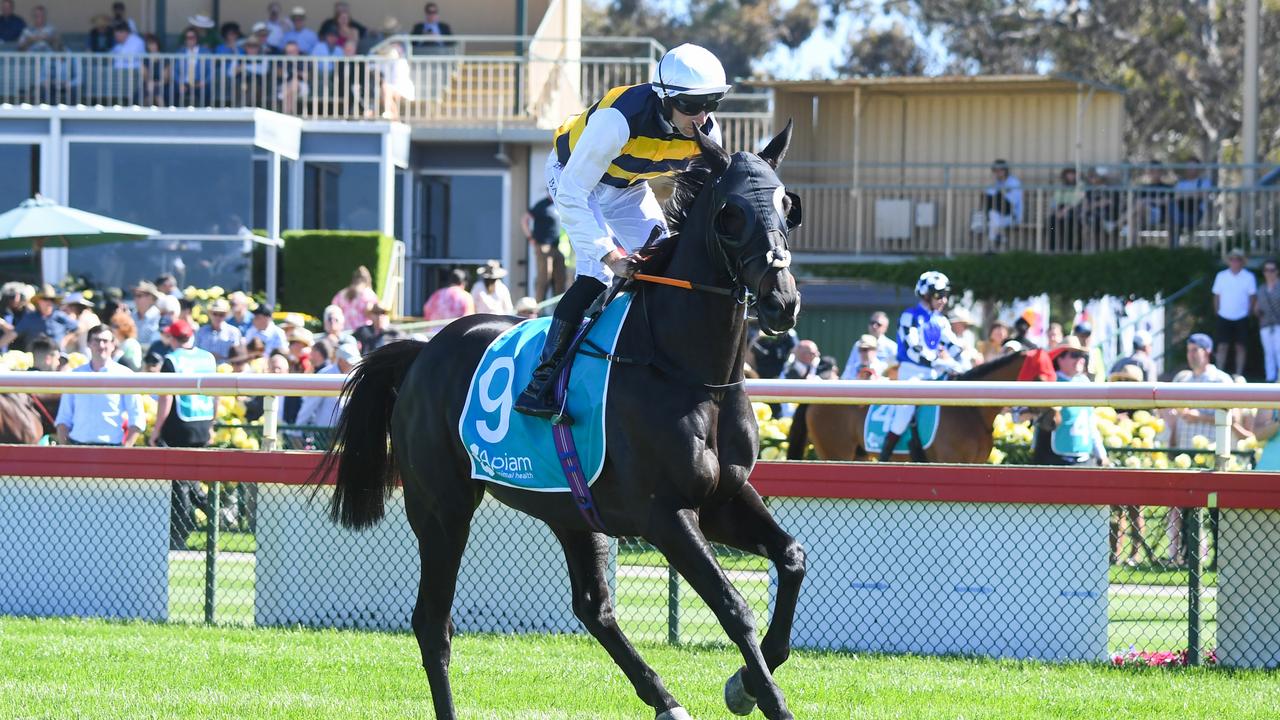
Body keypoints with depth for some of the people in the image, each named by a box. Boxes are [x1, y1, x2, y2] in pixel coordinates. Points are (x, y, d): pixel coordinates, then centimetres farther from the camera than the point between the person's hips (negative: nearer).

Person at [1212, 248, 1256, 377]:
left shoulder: (1249, 277, -3)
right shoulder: (1221, 276, 1)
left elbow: (1253, 296, 0)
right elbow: (1217, 296, 5)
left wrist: (1249, 312, -4)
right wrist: (1217, 312, 0)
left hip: (1241, 318, -1)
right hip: (1224, 317, 1)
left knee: (1240, 346, 3)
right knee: (1222, 346, -4)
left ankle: (1239, 375, 9)